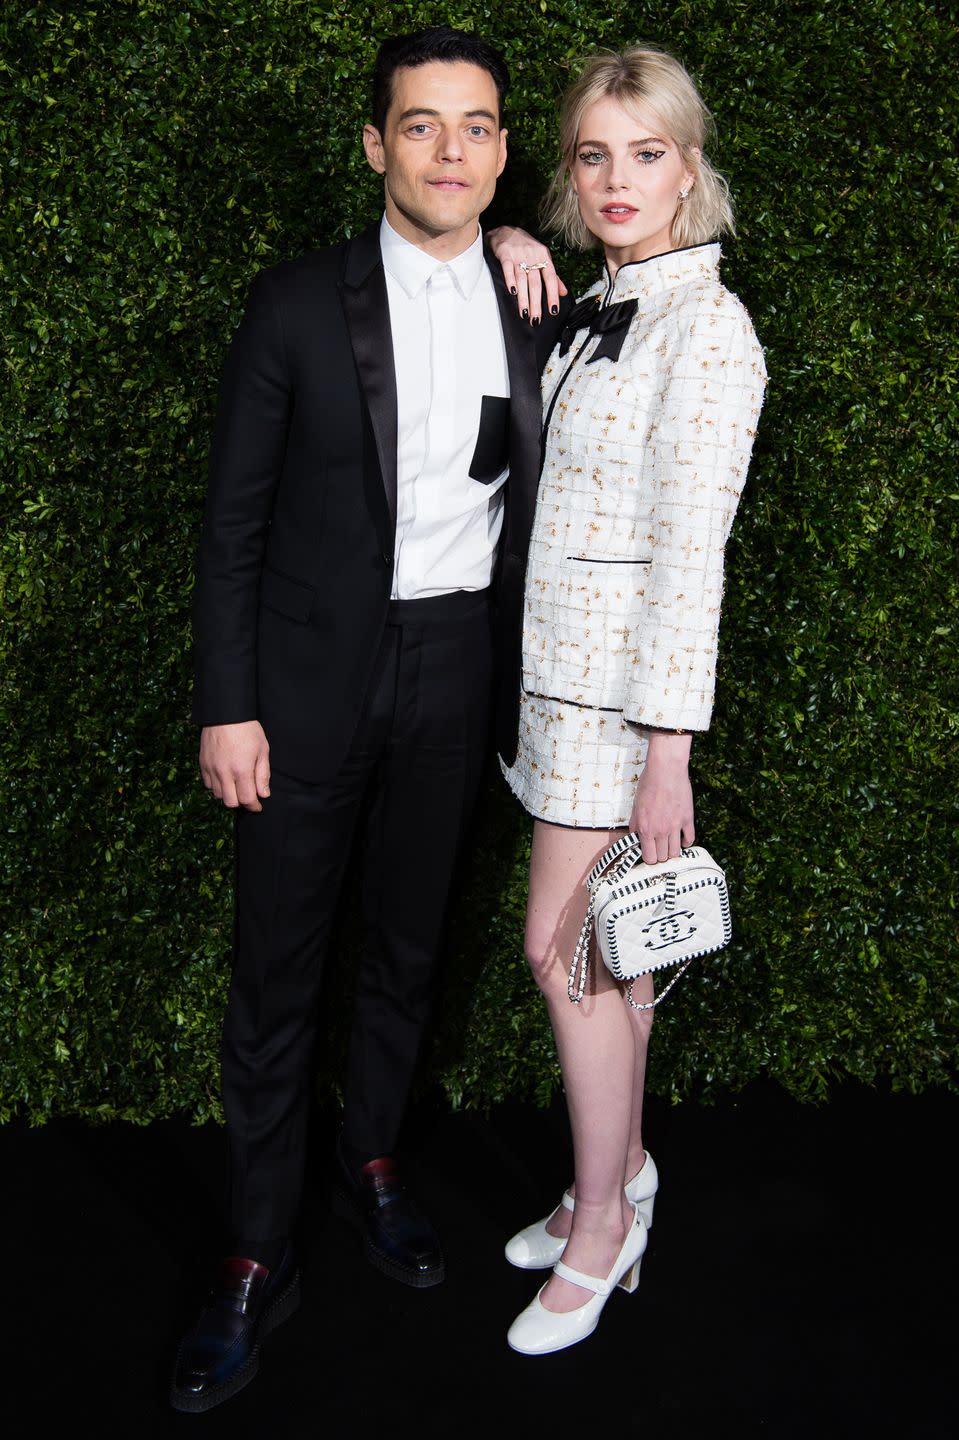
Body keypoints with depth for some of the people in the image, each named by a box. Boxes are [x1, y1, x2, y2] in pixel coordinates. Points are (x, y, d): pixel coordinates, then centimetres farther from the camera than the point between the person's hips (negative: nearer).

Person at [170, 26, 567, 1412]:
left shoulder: (537, 316, 4)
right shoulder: (297, 303, -6)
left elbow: (532, 516, 10)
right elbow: (234, 520, -4)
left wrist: (520, 686, 8)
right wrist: (226, 707, -9)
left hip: (456, 674, 3)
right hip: (313, 675, -3)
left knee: (408, 948, 17)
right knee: (275, 972, 3)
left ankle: (372, 1162, 39)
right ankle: (259, 1255, 18)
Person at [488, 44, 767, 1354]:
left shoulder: (706, 328, -14)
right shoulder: (593, 310, 11)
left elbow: (689, 553, -19)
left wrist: (667, 752, -20)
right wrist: (510, 268, 10)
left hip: (623, 677, -8)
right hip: (559, 658, 8)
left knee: (564, 945, -3)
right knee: (599, 943, 14)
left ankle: (600, 1228, 14)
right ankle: (622, 1173, 29)